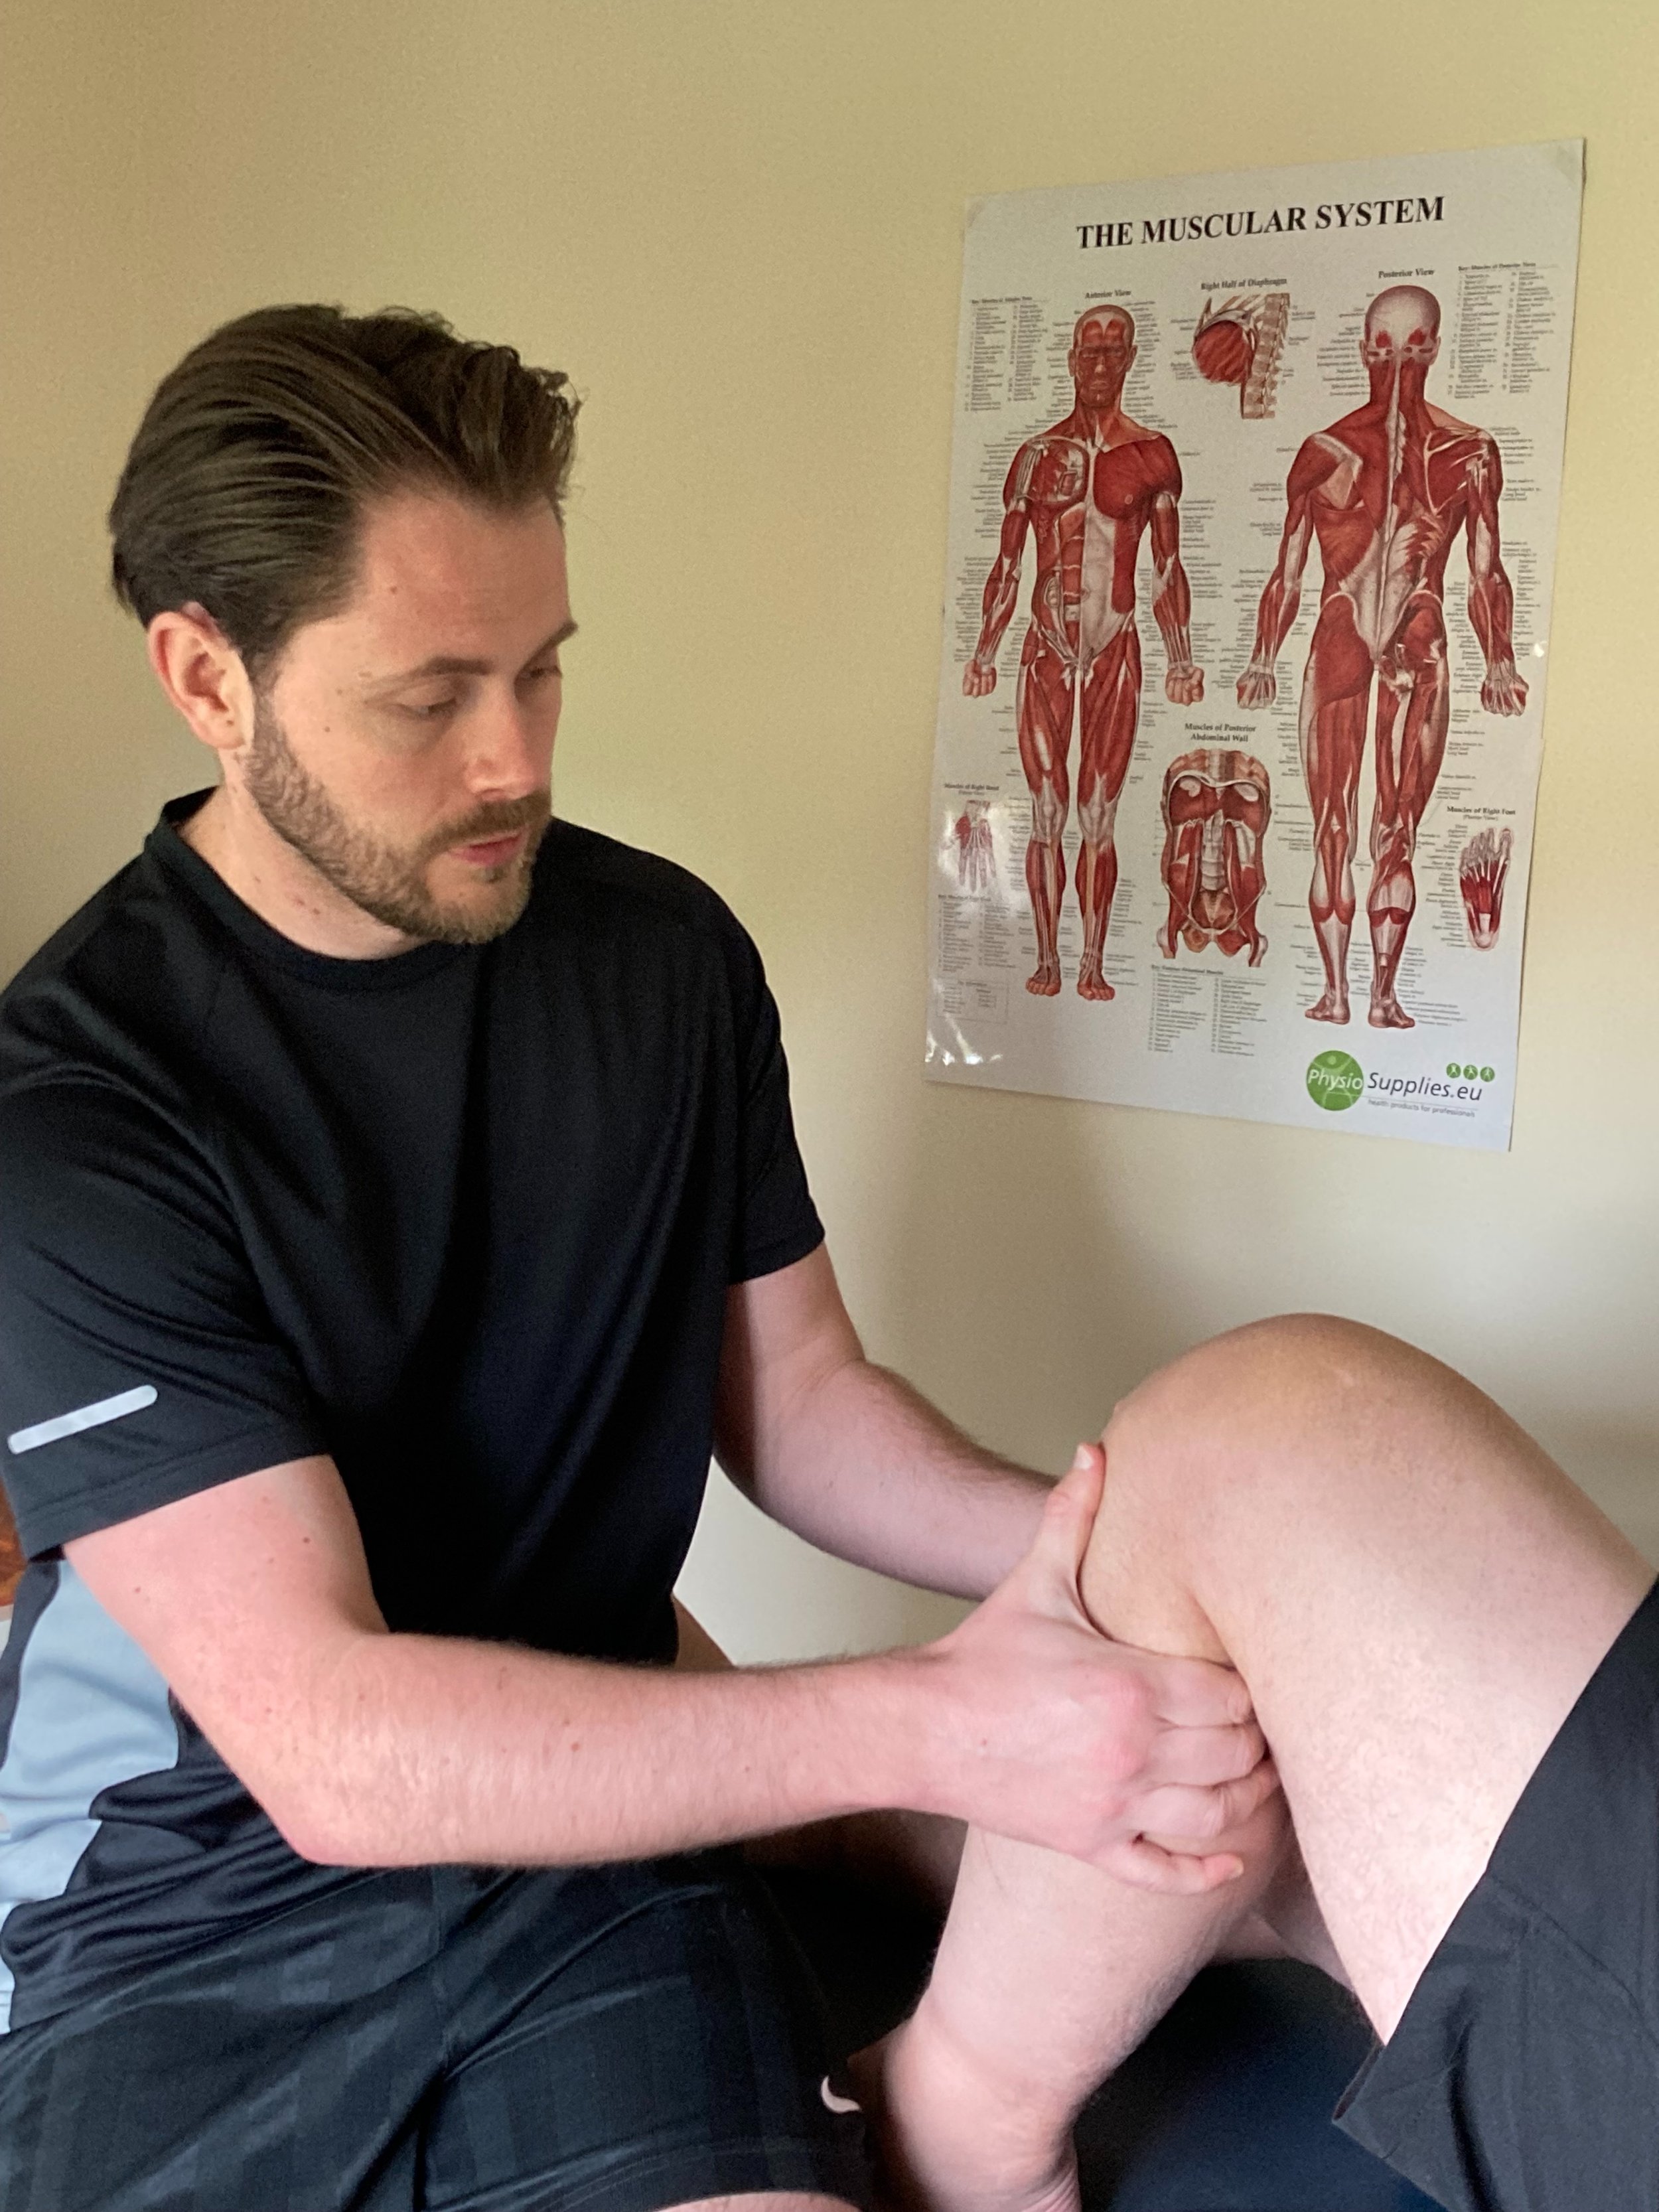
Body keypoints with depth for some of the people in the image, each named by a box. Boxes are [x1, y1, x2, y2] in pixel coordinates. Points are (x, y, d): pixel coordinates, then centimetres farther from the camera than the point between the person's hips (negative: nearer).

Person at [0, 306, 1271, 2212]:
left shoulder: (669, 956, -1)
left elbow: (792, 1400, 6)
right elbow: (331, 1748, -23)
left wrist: (1101, 1554, -13)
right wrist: (934, 1725, -28)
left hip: (597, 1837, 3)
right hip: (195, 1901, -2)